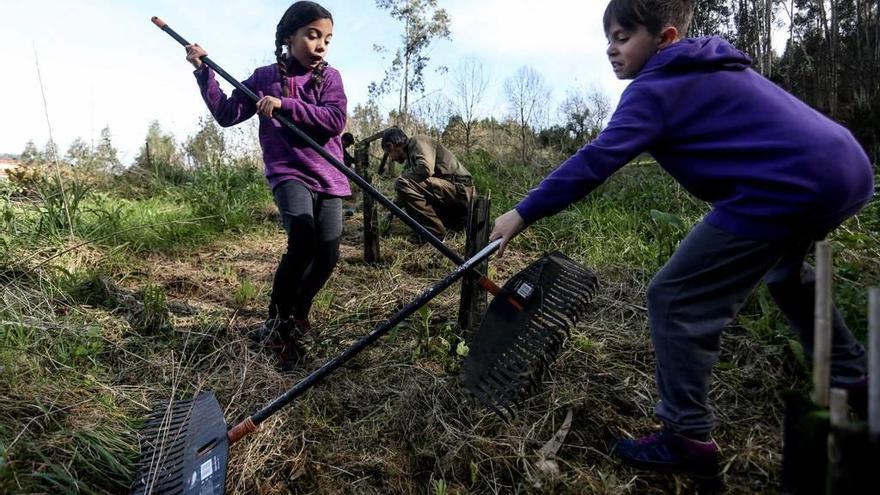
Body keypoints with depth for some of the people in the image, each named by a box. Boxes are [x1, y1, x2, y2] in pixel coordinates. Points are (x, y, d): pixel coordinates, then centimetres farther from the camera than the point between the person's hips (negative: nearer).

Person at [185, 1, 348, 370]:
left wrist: (285, 105, -19)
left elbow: (335, 120, -12)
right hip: (288, 172, -3)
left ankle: (299, 311, 31)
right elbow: (226, 114, 7)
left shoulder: (330, 77, 6)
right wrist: (203, 72, -2)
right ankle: (276, 324, -9)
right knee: (303, 241, -27)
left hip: (328, 176, 3)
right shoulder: (264, 77, 7)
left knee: (327, 256, 3)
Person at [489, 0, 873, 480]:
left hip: (787, 186, -10)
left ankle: (687, 438, 2)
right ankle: (850, 381, 50)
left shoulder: (657, 88, -6)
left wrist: (523, 213, -16)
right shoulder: (712, 66, 21)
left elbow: (595, 161, -17)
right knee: (784, 269, 36)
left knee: (673, 300, -5)